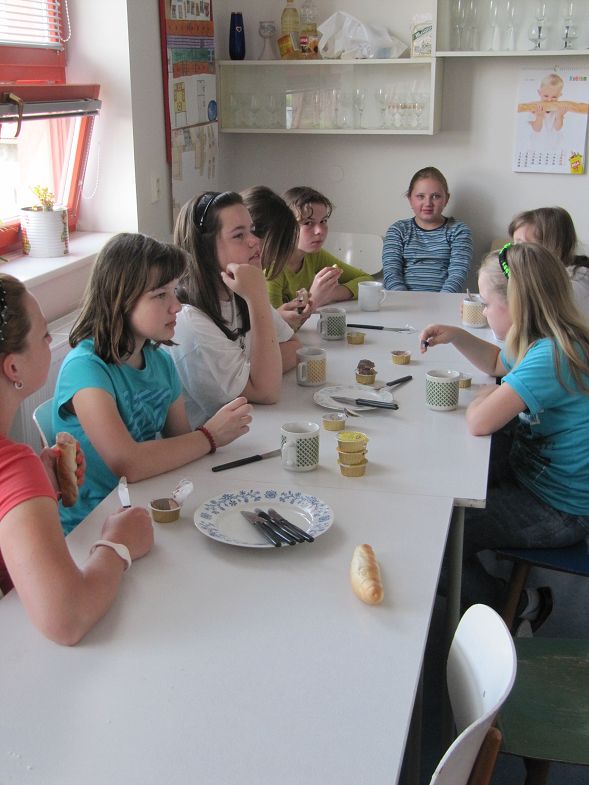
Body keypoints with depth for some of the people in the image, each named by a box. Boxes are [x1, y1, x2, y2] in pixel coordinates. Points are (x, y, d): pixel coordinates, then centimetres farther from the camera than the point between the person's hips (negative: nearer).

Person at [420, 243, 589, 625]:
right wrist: (457, 336, 4)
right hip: (532, 470, 10)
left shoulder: (552, 356, -31)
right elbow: (499, 363, 22)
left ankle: (517, 606, 13)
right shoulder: (550, 341, 0)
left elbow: (480, 422, -37)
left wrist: (484, 398, -13)